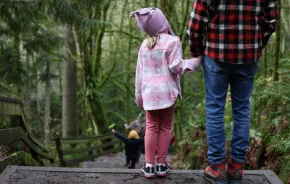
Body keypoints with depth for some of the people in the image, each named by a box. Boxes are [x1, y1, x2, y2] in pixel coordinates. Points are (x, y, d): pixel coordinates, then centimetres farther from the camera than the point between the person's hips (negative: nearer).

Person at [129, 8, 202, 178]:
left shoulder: (144, 45, 11)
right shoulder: (172, 41, -7)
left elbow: (140, 72, 12)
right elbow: (176, 66, -12)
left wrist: (139, 94, 18)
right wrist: (196, 61, -5)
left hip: (149, 92, 4)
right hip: (166, 91, -4)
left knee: (151, 128, 7)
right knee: (165, 128, 5)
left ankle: (149, 165, 6)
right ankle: (161, 164, 8)